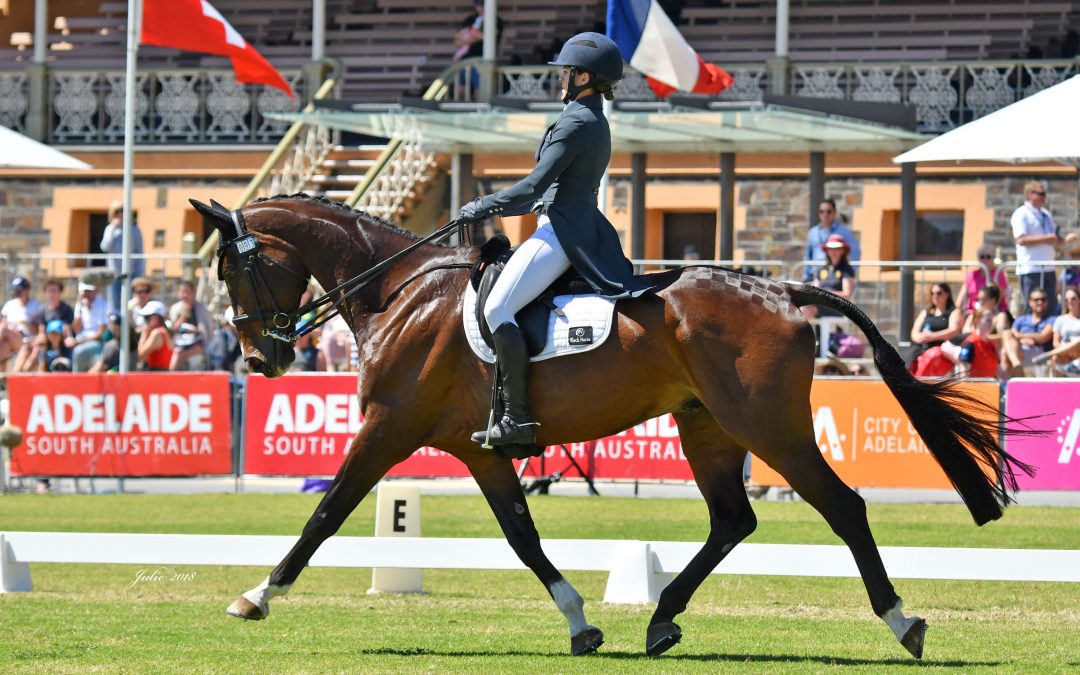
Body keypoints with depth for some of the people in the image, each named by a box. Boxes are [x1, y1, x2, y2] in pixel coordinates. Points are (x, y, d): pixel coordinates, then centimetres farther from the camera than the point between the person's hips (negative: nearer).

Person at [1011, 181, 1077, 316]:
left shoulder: (1046, 214, 19)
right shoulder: (1022, 214, -7)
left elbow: (1055, 239, 24)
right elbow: (1021, 239, -18)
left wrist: (1065, 240, 2)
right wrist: (1045, 238, -19)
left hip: (1048, 268, 8)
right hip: (1030, 269, -8)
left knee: (1051, 308, 7)